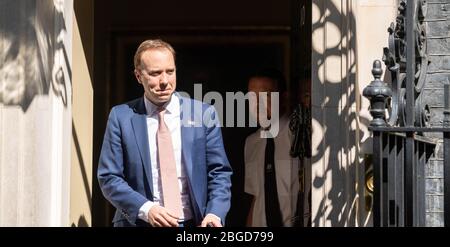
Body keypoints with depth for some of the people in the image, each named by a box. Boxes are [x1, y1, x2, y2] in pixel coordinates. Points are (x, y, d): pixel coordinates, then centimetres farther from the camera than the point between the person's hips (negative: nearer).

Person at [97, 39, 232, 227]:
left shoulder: (204, 114, 0)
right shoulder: (121, 117, -1)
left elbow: (219, 173, 2)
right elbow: (109, 178, -3)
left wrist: (215, 213, -15)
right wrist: (145, 209, -18)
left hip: (194, 223, 1)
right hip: (139, 222, -1)